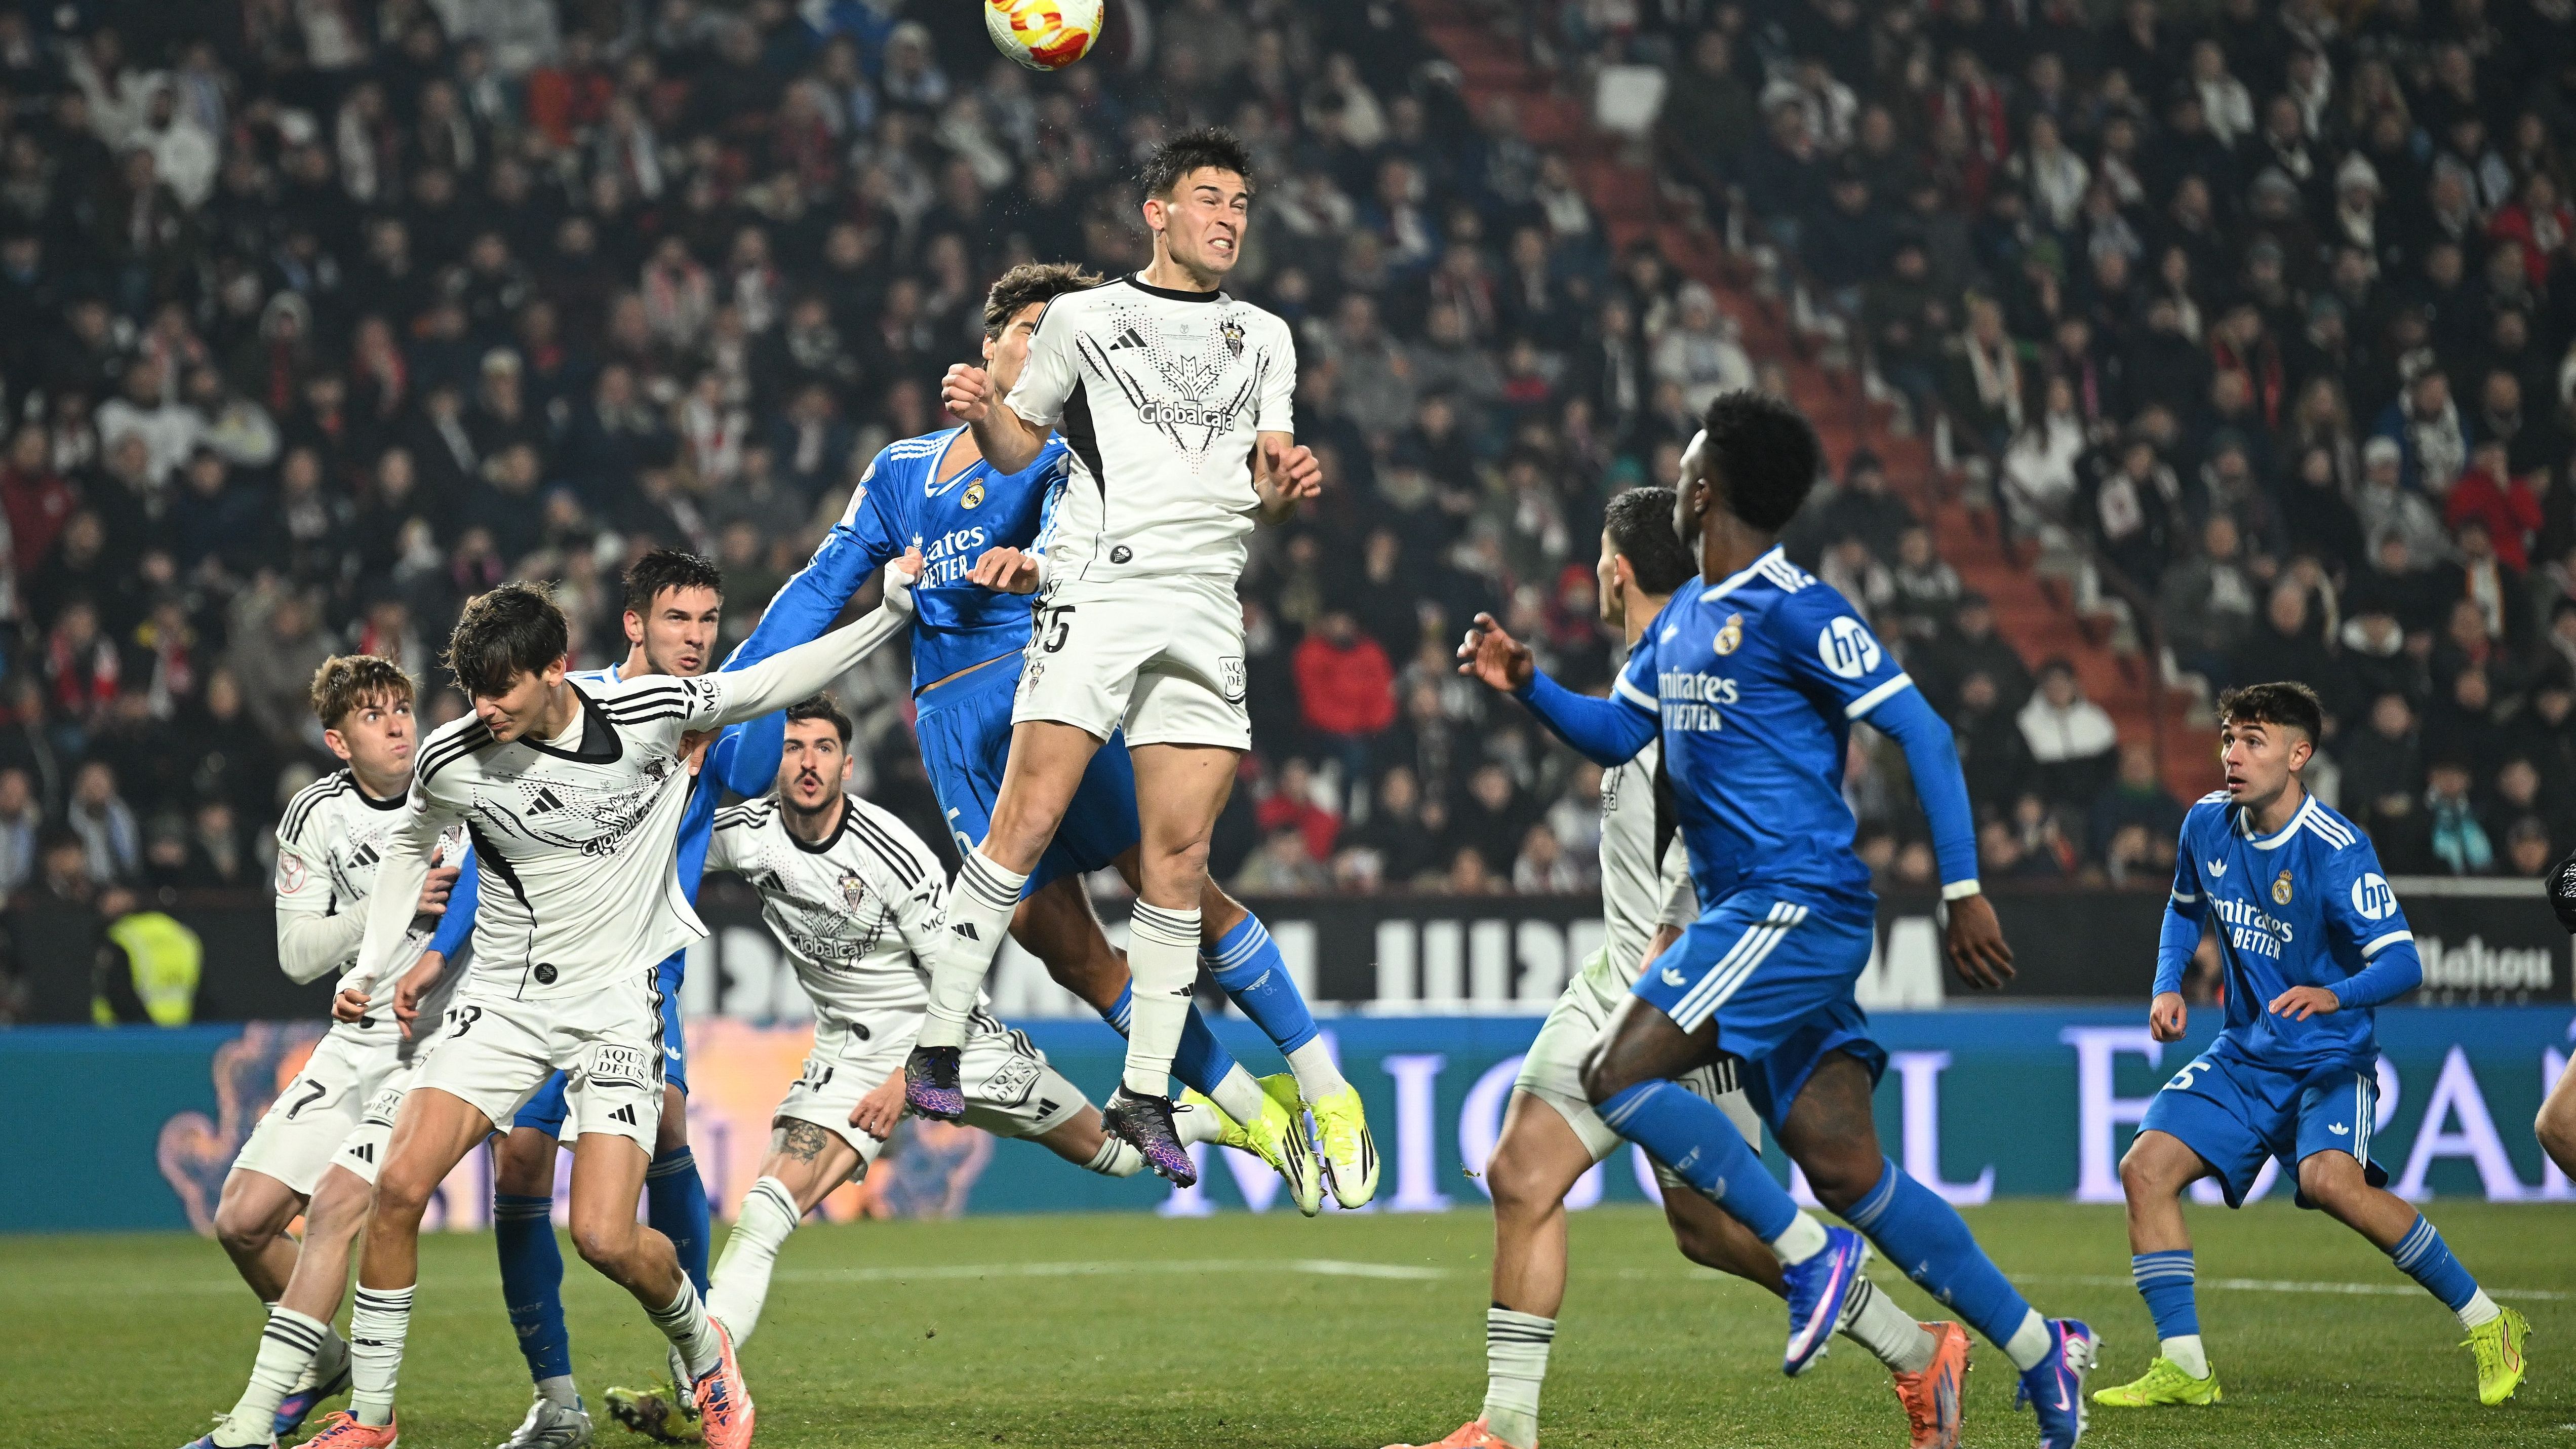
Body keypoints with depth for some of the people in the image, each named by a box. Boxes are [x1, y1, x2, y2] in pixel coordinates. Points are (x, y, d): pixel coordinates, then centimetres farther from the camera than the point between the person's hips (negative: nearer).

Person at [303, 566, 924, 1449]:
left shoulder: (651, 713, -14)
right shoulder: (452, 761, -9)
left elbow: (774, 682, 3)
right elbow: (410, 843, 14)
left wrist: (893, 613, -1)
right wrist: (371, 968, 9)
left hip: (617, 1003, -2)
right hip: (504, 998, 2)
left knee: (606, 1238, -15)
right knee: (400, 1185, -15)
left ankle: (704, 1351, 19)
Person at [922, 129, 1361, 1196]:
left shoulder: (1266, 338, 21)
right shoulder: (1083, 317, 12)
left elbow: (1265, 487, 19)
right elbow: (1019, 447, 17)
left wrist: (1286, 486, -4)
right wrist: (982, 414, -4)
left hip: (1205, 608, 3)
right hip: (1096, 585, -3)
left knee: (1180, 854, -2)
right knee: (1029, 817, -15)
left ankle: (1144, 1092, 4)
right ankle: (938, 1044, -9)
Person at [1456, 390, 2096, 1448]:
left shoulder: (1793, 610, -11)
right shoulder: (1682, 618, 17)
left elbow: (1922, 734, -12)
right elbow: (1616, 733, 27)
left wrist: (1963, 891, -16)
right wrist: (1528, 686, 8)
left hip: (1798, 904, -9)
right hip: (1750, 918, 9)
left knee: (1614, 1074, -15)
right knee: (1845, 1168, 3)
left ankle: (1810, 1254, -9)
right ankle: (2040, 1352, 7)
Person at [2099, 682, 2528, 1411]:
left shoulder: (2337, 851, -19)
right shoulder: (2207, 824, 0)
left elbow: (2403, 962, -25)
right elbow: (2187, 908, 21)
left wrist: (2335, 996, -43)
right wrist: (2168, 985, 5)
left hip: (2329, 1058, -6)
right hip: (2243, 1056, 6)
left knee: (2329, 1179, -31)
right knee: (2146, 1167, -11)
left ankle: (2487, 1324, -17)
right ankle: (2184, 1366, -4)